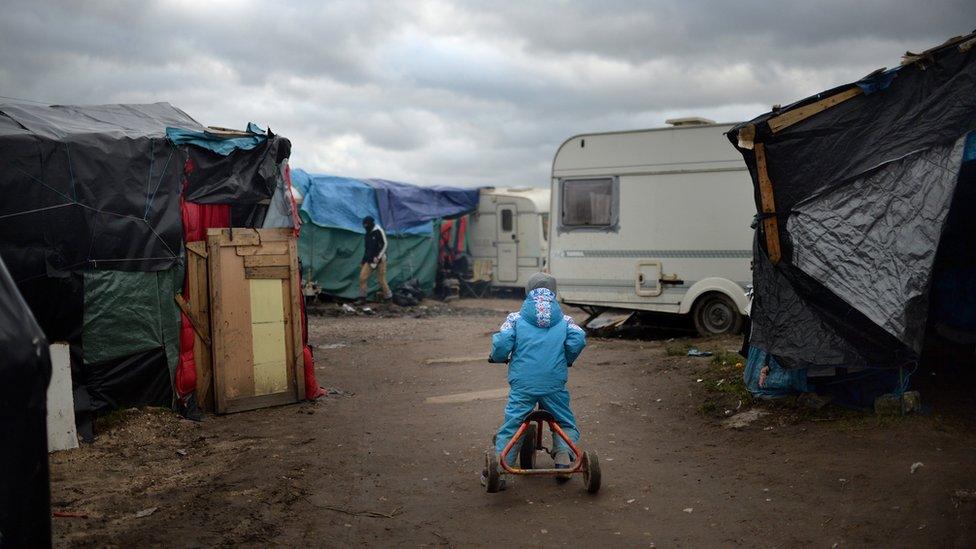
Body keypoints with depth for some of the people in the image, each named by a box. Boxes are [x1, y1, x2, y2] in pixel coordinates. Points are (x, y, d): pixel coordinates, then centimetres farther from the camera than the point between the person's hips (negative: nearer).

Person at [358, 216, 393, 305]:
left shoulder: (379, 232, -9)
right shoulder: (368, 233, 13)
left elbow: (384, 245, -12)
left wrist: (378, 257, -18)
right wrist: (364, 261, 18)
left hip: (379, 260, -7)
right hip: (369, 260, 7)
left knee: (381, 280, -5)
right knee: (362, 277, -5)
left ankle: (388, 297, 11)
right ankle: (362, 299, 0)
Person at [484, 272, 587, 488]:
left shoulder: (516, 318, 6)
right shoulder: (564, 320, 10)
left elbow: (502, 342, -7)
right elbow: (578, 339, -5)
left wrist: (498, 357, 15)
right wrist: (567, 360, 13)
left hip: (522, 383, -1)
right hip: (554, 383, 1)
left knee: (511, 425, 6)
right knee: (565, 423, 19)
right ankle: (563, 459, 3)